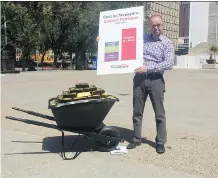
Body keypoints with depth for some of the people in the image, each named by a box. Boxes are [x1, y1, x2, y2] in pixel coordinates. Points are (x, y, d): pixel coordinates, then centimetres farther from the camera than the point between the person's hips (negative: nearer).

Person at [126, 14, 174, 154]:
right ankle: (136, 139, 21)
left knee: (159, 113, 2)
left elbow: (169, 64, -12)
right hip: (139, 78, 3)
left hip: (155, 80, -3)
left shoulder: (167, 43, 0)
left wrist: (148, 67, -22)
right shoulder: (142, 38, 9)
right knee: (137, 111, 8)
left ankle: (160, 142, 13)